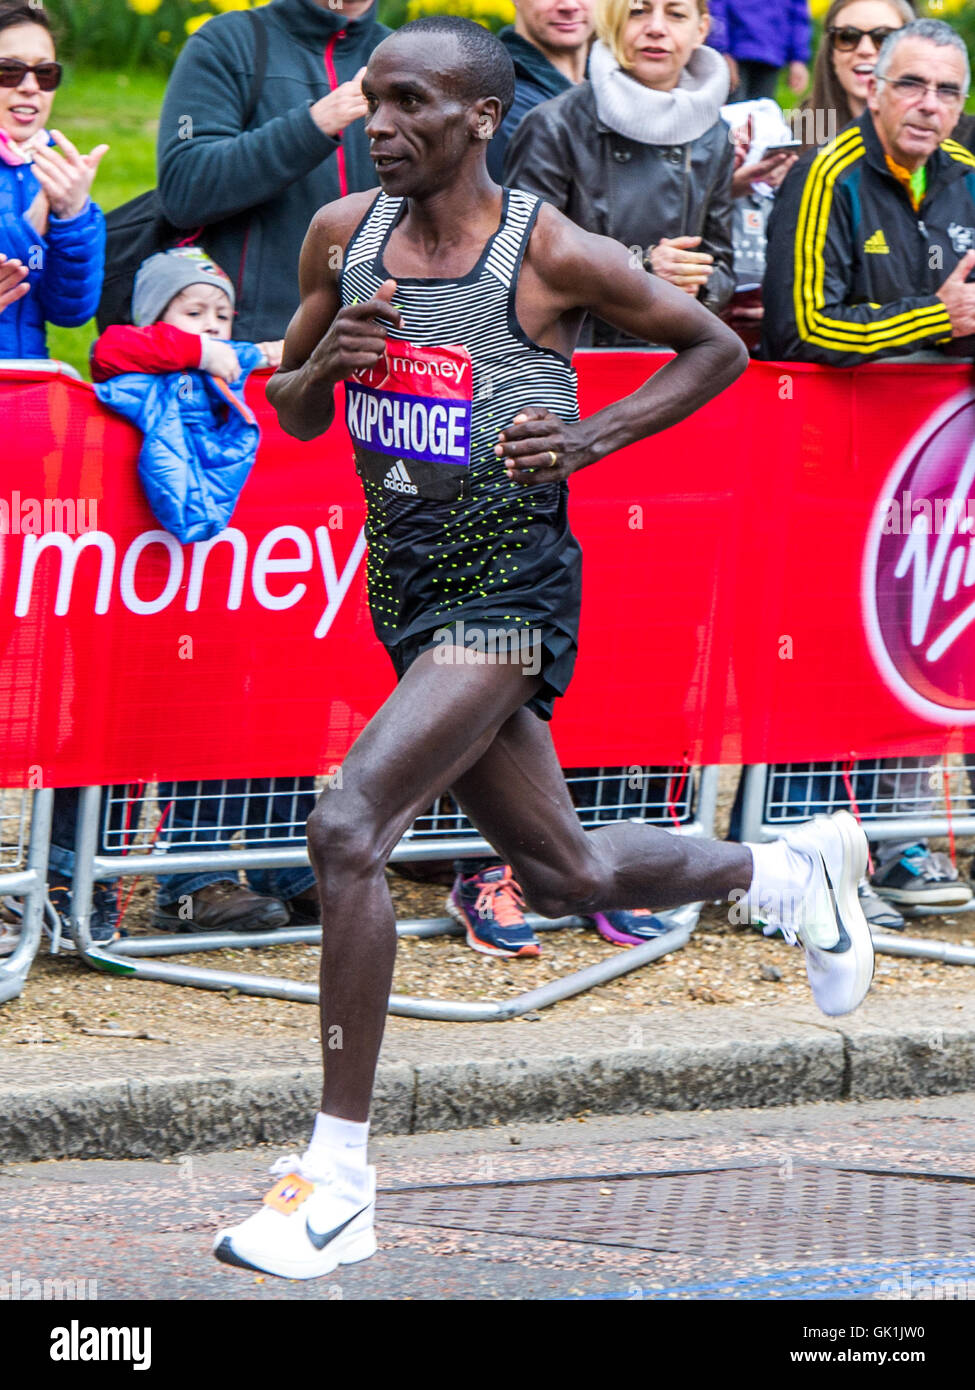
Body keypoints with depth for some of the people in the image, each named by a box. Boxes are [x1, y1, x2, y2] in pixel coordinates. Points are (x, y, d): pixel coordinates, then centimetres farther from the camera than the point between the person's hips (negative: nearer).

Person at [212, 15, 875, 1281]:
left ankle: (338, 1183, -19)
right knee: (569, 874, 18)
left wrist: (593, 437, -12)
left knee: (348, 829, -24)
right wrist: (323, 362, -9)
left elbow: (718, 346, 2)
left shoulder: (554, 254, -12)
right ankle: (792, 869, 48)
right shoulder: (344, 236, 3)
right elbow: (294, 414, 15)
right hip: (406, 580, 7)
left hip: (510, 586, -7)